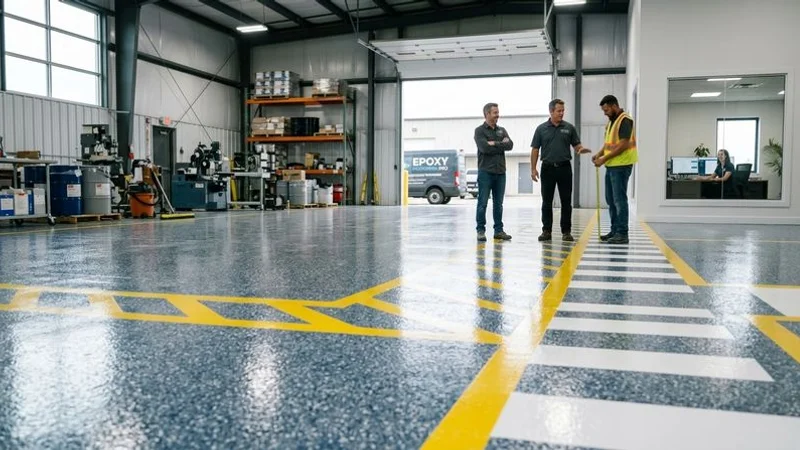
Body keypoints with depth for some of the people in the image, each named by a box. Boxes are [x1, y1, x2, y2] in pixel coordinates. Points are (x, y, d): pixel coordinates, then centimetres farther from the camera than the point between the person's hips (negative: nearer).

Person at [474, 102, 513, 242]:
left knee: (498, 203, 9)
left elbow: (510, 145, 0)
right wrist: (501, 145, -5)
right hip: (485, 172, -5)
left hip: (500, 172, 5)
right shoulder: (479, 131, 0)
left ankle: (499, 230, 14)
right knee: (483, 203, -3)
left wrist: (494, 144, -10)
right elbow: (484, 148, -16)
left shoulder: (502, 130, 16)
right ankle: (481, 231, 3)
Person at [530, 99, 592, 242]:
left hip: (564, 168, 1)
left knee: (566, 202, 2)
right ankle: (547, 231, 10)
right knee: (546, 202, 3)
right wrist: (533, 169, -3)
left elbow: (577, 146, 5)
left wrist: (583, 149, -18)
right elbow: (535, 150, 4)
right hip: (547, 168, 0)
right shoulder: (541, 129, 3)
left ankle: (566, 231, 9)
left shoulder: (569, 128, 5)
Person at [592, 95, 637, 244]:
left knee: (619, 200, -7)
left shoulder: (625, 120, -12)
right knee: (611, 200, 12)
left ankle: (622, 234, -3)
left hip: (621, 166, -9)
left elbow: (623, 145, -19)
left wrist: (604, 159, -19)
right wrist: (600, 153, 5)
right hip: (611, 165, 9)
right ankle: (615, 231, 20)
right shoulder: (611, 121, 17)